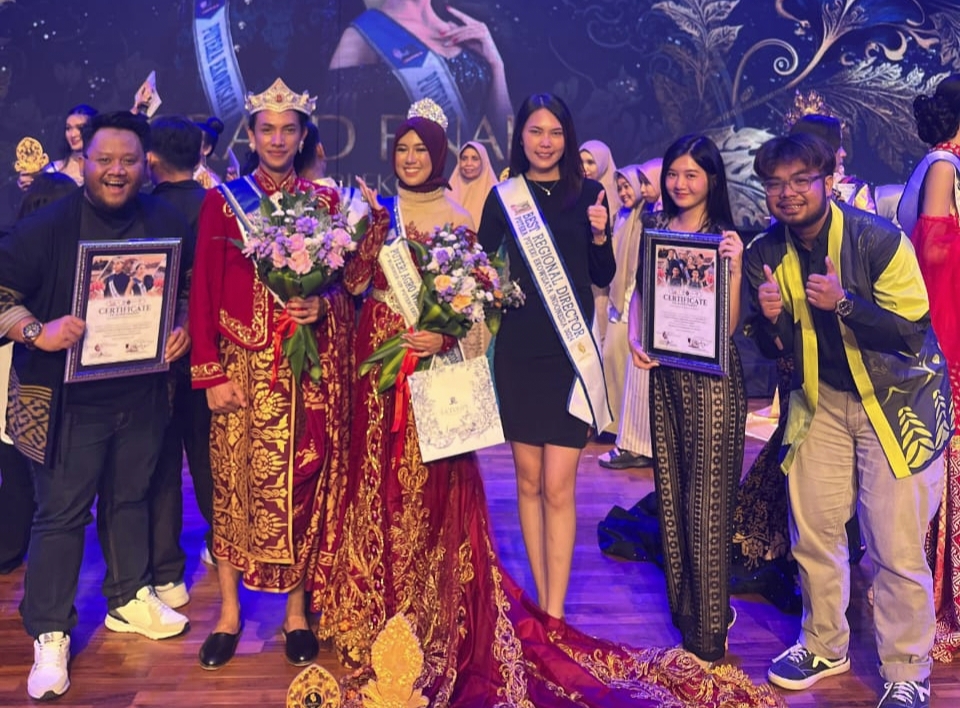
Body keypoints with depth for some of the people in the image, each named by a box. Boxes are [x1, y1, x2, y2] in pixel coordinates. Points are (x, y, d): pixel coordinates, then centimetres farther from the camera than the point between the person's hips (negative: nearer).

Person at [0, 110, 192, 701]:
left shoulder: (167, 223, 3)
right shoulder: (49, 225, -9)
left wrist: (185, 329, -2)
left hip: (143, 393, 4)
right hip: (69, 400, -4)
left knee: (130, 497, 18)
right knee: (61, 513, 2)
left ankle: (131, 599, 37)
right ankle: (50, 635, 14)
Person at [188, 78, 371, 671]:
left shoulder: (324, 201, 8)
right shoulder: (223, 200, 4)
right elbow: (204, 291, 0)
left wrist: (324, 303, -11)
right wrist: (211, 373, -6)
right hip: (244, 365, -1)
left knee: (304, 481, 4)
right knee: (236, 481, 2)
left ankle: (298, 610, 17)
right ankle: (230, 611, 16)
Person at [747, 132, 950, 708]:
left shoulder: (880, 240, -17)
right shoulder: (766, 254, -3)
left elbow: (912, 332, -19)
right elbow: (775, 349, 3)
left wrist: (843, 301, -33)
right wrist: (770, 319, -20)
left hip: (898, 400, -4)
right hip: (822, 400, 5)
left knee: (898, 549, -4)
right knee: (811, 530, 9)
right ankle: (824, 646, 31)